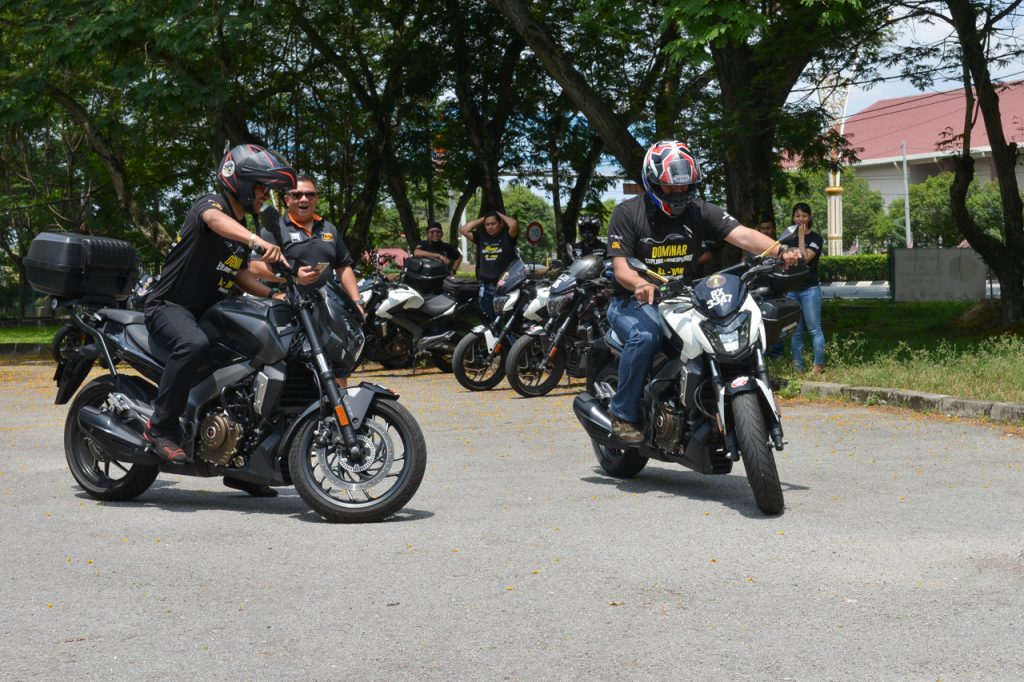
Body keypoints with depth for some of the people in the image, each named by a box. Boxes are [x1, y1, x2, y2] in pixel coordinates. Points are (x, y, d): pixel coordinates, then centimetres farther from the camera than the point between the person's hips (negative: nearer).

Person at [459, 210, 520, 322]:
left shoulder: (507, 236, -1)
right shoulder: (481, 237, 11)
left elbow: (514, 224, -20)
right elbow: (463, 230, 5)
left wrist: (500, 215, -3)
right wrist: (481, 219, 7)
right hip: (486, 287, 5)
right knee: (490, 321, 13)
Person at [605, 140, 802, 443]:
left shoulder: (700, 211, 2)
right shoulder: (627, 213, -6)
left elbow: (741, 234, -13)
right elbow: (621, 266, -14)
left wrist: (779, 250, -32)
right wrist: (640, 284, -38)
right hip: (634, 302, -4)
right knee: (644, 336, -36)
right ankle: (623, 414, -19)